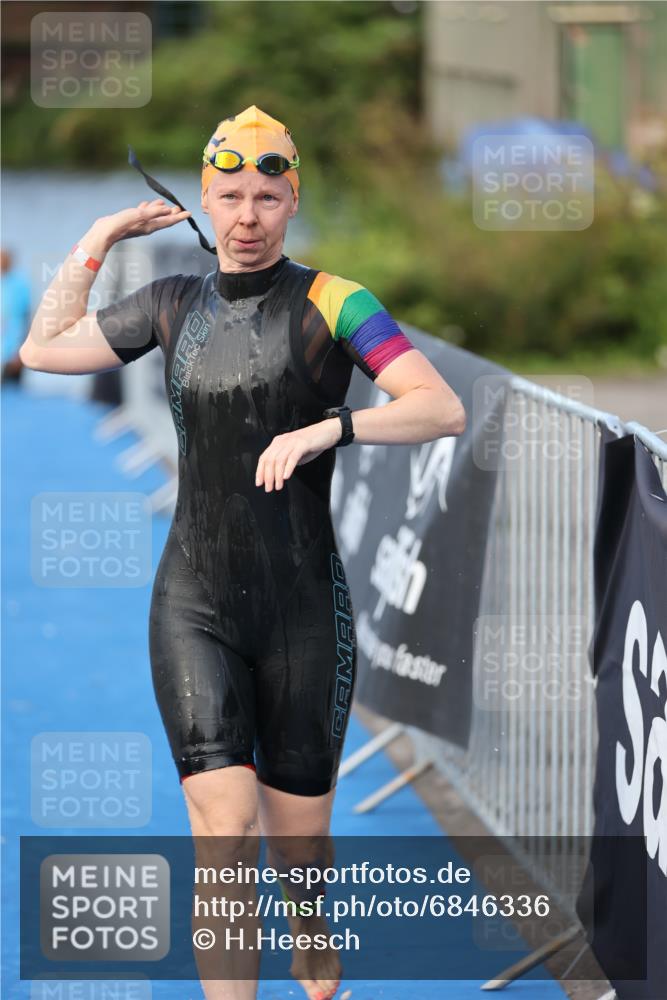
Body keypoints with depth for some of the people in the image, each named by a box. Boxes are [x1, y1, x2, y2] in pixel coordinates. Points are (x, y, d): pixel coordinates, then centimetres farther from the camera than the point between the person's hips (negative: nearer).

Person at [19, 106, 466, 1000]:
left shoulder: (331, 303, -5)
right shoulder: (176, 305, 9)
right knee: (224, 833, -13)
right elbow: (43, 349, 20)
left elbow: (443, 409, -16)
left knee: (300, 840, 8)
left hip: (304, 612, -2)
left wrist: (328, 428, -30)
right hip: (195, 607, 2)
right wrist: (97, 243, 15)